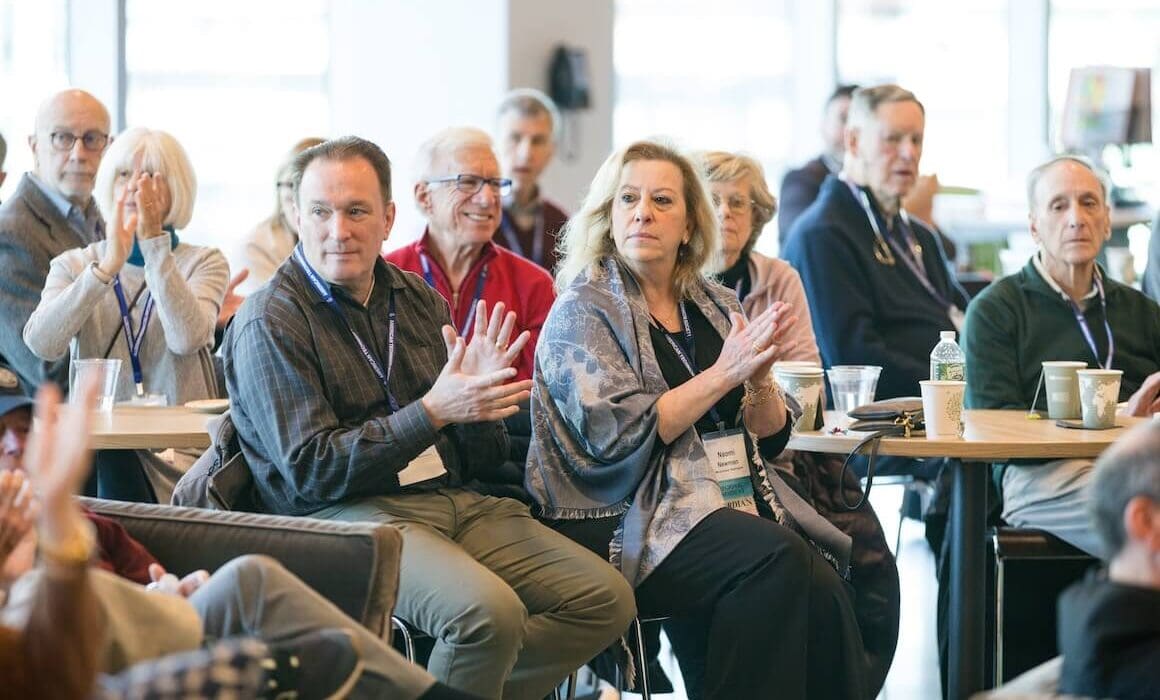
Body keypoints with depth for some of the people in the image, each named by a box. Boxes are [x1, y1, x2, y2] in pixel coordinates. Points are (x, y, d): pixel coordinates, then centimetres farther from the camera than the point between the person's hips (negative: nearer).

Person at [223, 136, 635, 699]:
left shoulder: (416, 298, 13)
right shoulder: (270, 322, -6)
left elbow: (479, 455, 15)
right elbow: (311, 471, -13)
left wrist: (479, 396, -9)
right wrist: (433, 412, -19)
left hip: (453, 499, 7)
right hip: (347, 513, -7)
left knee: (606, 599, -8)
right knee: (489, 610, -32)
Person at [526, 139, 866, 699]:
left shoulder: (715, 306, 16)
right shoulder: (583, 312, 0)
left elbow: (769, 439, 16)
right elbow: (618, 435, -12)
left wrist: (760, 378, -5)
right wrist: (725, 373, -13)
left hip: (737, 503, 5)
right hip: (630, 520, -5)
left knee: (821, 581, -26)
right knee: (778, 558, -30)